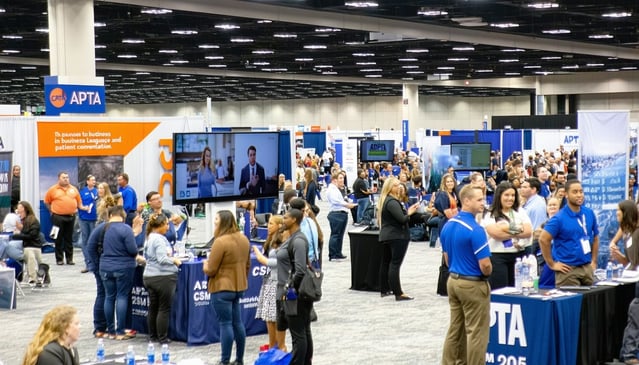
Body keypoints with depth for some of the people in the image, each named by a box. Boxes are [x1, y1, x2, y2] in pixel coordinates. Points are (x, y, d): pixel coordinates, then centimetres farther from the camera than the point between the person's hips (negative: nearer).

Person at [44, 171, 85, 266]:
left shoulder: (74, 189, 11)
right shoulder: (53, 189, 1)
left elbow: (79, 201, 15)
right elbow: (46, 202, 7)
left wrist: (81, 207, -2)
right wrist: (52, 210, 3)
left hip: (71, 216, 3)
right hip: (58, 217, -3)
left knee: (69, 238, 7)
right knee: (59, 239, 1)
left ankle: (69, 258, 12)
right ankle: (59, 259, 7)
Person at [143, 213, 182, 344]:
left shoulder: (149, 237, 11)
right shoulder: (159, 239, -18)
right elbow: (162, 259, -24)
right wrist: (174, 260, -7)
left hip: (149, 276, 9)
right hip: (163, 277, -9)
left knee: (153, 307, 15)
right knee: (164, 308, 0)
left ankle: (152, 336, 22)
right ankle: (162, 338, 3)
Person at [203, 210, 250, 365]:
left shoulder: (220, 242, -20)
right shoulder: (243, 239, 6)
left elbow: (210, 270, -17)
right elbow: (247, 264, 15)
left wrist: (205, 265, 4)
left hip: (222, 288, -8)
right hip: (239, 287, 8)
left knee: (225, 324, -4)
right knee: (237, 323, 13)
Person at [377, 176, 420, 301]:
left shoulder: (384, 200, 13)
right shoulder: (392, 202, -19)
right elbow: (402, 219, -24)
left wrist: (407, 211, 5)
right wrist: (409, 213, -4)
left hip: (386, 235, 10)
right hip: (397, 236, -10)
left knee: (386, 262, 13)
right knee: (395, 264, -11)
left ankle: (384, 290, 20)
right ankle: (398, 294, -12)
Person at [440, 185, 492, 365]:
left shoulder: (447, 226, 5)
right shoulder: (475, 229, -21)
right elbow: (485, 266, -20)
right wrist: (487, 273, 0)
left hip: (453, 281, 8)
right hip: (473, 284, -8)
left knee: (455, 330, 15)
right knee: (476, 334, 0)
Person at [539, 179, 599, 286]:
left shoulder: (589, 213, 5)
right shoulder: (559, 218, -11)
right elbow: (543, 239, -13)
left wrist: (594, 261, 11)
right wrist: (552, 264, -10)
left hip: (587, 268, 5)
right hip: (568, 269, -5)